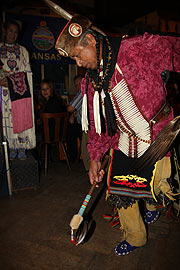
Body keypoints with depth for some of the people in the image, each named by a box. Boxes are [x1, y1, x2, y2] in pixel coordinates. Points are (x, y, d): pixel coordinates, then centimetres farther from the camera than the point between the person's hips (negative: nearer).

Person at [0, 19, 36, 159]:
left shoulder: (23, 50, 15)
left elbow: (27, 72, 7)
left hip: (21, 89, 0)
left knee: (22, 117, -6)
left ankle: (22, 147, 0)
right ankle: (12, 148, 4)